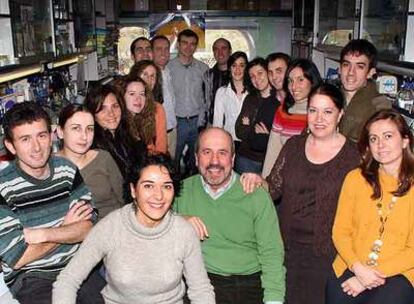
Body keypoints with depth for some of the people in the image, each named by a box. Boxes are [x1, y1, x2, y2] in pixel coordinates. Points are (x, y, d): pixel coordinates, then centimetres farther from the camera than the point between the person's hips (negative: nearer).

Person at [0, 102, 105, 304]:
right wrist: (66, 228, -4)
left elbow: (89, 228, -4)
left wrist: (41, 234, -16)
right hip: (30, 277, -3)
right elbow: (17, 259, -12)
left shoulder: (67, 170, 2)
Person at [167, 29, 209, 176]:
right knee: (173, 160, 3)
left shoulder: (203, 68, 6)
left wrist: (202, 117, 3)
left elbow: (206, 95, 11)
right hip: (176, 121, -2)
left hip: (197, 121, 2)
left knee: (195, 161, 11)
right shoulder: (168, 67, -2)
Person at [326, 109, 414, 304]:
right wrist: (358, 268, -10)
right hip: (351, 267, 2)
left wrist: (376, 273, -11)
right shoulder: (355, 178, 6)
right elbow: (340, 232, 5)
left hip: (398, 273, -1)